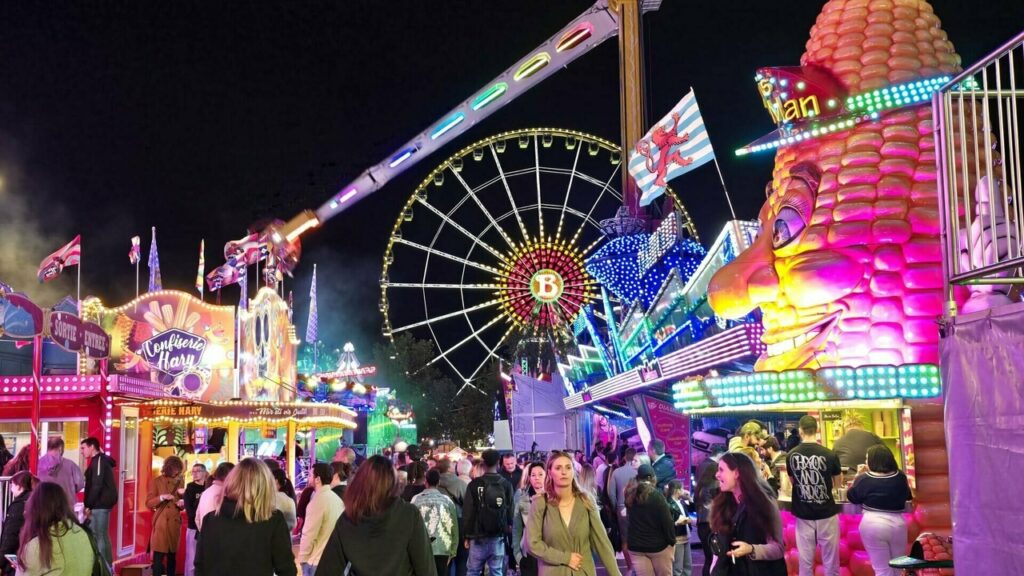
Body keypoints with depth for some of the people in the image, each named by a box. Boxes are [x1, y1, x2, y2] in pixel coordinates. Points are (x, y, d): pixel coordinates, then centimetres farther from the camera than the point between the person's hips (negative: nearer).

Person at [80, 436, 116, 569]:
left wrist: (88, 505, -15)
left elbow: (97, 485, -18)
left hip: (100, 504, -10)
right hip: (99, 504, 10)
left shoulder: (99, 460, -12)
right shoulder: (98, 461, 18)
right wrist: (89, 505, 14)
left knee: (100, 536, -8)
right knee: (94, 535, 12)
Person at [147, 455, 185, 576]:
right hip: (160, 523, -4)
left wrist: (182, 503, -4)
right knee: (158, 556, -10)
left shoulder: (180, 482, 12)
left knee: (172, 555, 7)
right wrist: (162, 497, -19)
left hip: (175, 523, 4)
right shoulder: (156, 482, 0)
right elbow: (148, 503, -4)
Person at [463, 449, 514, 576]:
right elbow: (510, 511, 2)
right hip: (499, 536, 2)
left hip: (479, 536, -2)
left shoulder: (474, 484, -6)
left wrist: (467, 536, 3)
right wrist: (508, 531, 13)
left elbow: (468, 512, -5)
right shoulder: (506, 484, 0)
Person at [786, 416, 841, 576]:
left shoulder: (791, 455, -5)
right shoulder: (829, 455, -11)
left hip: (803, 515, 2)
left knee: (805, 561, 9)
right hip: (826, 513, -2)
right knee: (830, 561, 9)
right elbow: (837, 482, 5)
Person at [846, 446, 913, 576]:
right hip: (897, 524, 3)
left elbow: (852, 497, 5)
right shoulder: (900, 477, 2)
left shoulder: (864, 479, -8)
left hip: (872, 525, -3)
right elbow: (907, 496, 18)